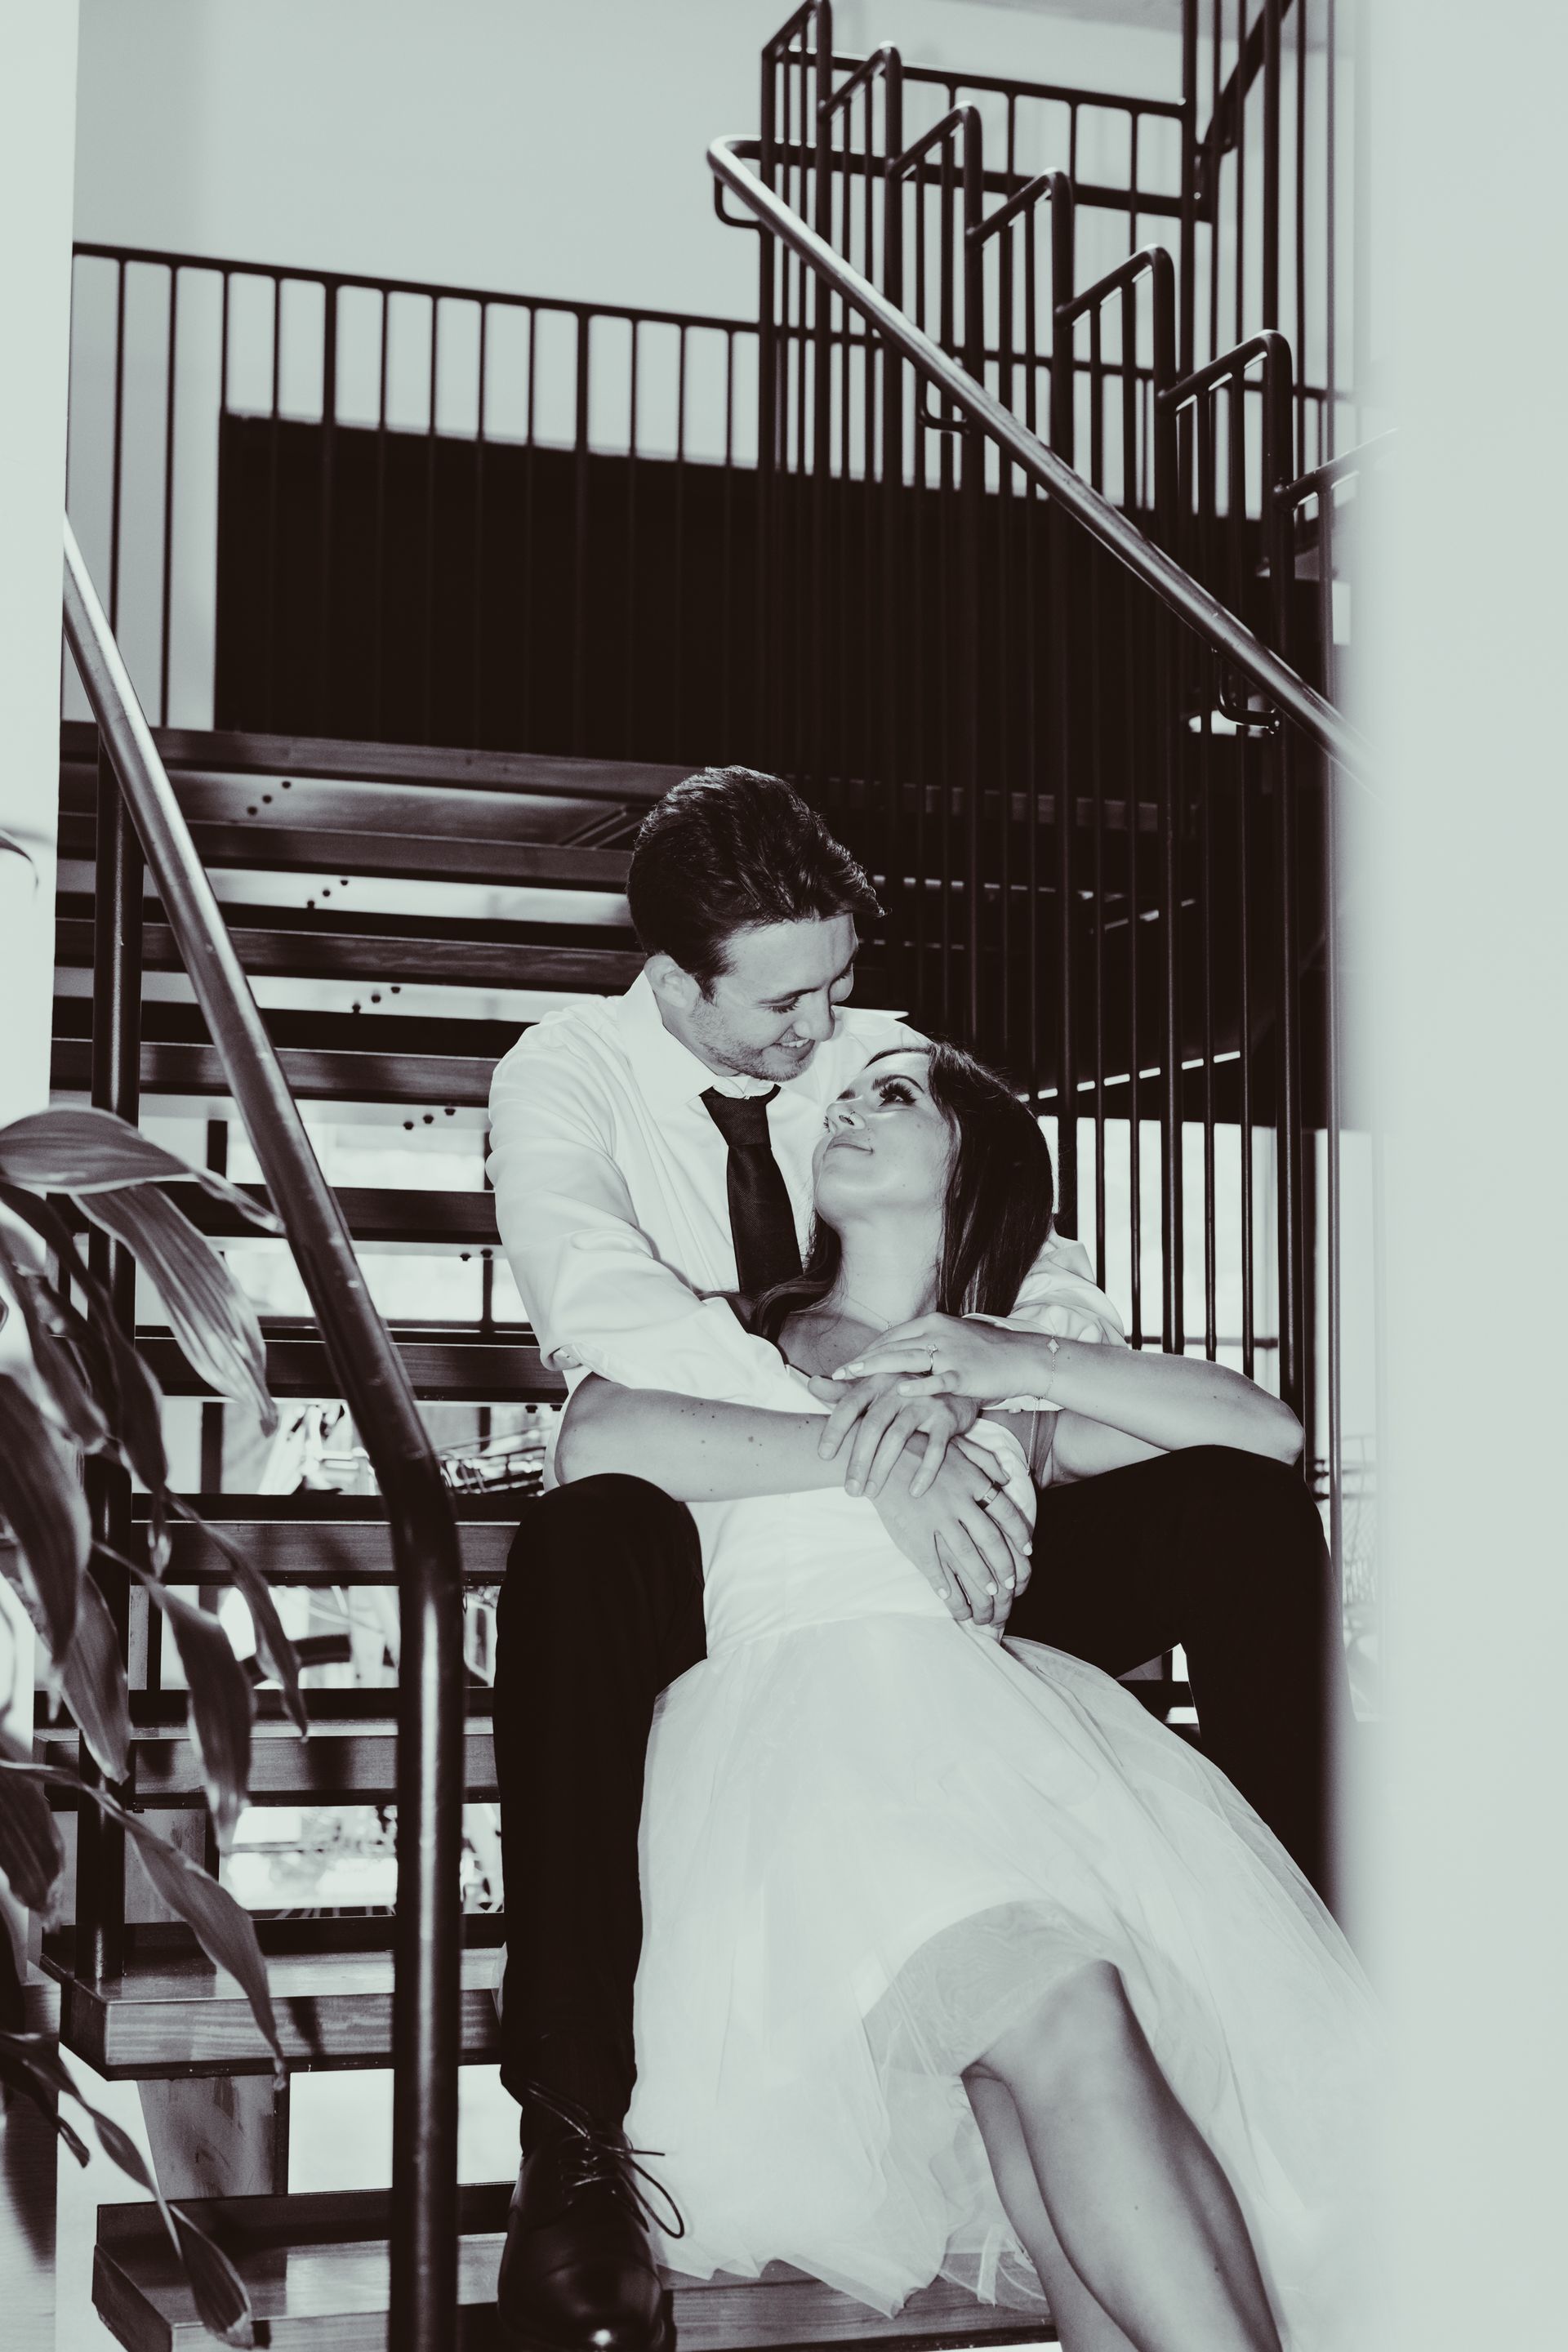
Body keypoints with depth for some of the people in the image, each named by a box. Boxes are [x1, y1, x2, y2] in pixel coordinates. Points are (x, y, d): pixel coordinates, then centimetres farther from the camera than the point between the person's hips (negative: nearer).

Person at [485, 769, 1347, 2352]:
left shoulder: (889, 1059, 8)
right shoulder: (568, 1074, -5)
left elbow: (1059, 1290, 0)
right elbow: (604, 1307, -25)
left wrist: (944, 1393, -26)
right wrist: (863, 1461, -39)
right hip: (706, 1543, -4)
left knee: (1245, 1508, -19)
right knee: (581, 1549, -41)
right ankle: (574, 2143, -35)